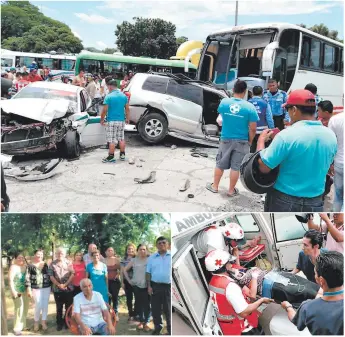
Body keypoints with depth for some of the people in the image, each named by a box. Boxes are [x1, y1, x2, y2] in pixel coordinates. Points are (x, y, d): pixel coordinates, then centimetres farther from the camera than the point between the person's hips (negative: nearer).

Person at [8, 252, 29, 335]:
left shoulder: (25, 266, 5)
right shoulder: (13, 267, -13)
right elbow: (10, 280, -17)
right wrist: (13, 291, -22)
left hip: (25, 291, 6)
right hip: (17, 291, -6)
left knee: (25, 308, 12)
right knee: (19, 309, -7)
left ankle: (23, 325, 27)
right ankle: (17, 328, 5)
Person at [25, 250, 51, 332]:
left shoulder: (45, 265, 5)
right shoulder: (30, 266, -5)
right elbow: (27, 278, -7)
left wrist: (51, 286, 12)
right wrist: (28, 289, -11)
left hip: (46, 288, 3)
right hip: (36, 289, -3)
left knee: (45, 305, 7)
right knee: (38, 306, -3)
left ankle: (43, 322, 23)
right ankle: (36, 323, 19)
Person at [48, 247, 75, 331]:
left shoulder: (69, 263, 2)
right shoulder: (52, 264, 2)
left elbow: (72, 274, -3)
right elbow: (51, 276, -3)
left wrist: (66, 284, -13)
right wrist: (58, 285, -12)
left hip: (68, 288, 0)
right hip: (57, 289, 0)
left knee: (69, 307, 7)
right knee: (59, 307, 9)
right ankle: (59, 323, 20)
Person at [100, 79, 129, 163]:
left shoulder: (108, 96, -11)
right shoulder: (124, 96, 5)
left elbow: (105, 110, -12)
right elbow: (127, 109, 9)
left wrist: (102, 119, 0)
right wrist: (127, 118, 19)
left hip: (111, 121, -5)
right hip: (121, 121, 5)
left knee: (112, 140, -2)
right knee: (121, 138, 14)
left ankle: (111, 157, 0)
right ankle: (122, 155, 21)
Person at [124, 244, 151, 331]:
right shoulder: (134, 260, 2)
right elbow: (125, 270, 9)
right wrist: (129, 280, 4)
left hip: (147, 286, -2)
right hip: (136, 285, 2)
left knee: (146, 304, 0)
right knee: (139, 304, 11)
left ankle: (146, 322, 11)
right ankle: (141, 321, 24)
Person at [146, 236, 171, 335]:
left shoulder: (171, 256, -1)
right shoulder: (152, 257, 5)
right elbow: (148, 273, 7)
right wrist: (149, 286, 0)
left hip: (168, 286, -2)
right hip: (155, 286, 2)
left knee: (168, 309, 6)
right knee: (155, 308, 10)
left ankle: (170, 329, 19)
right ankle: (157, 327, 27)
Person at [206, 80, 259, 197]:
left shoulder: (224, 102, -7)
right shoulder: (249, 107, -15)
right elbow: (253, 129, -11)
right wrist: (250, 142, 3)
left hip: (225, 139, 2)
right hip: (241, 141, -2)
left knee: (220, 164, 16)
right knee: (236, 167, 9)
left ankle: (214, 186, 28)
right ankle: (231, 190, 19)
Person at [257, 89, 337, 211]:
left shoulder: (287, 135, -21)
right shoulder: (331, 136, -2)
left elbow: (263, 167, -16)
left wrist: (261, 139, 0)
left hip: (285, 200, -4)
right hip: (315, 202, 4)